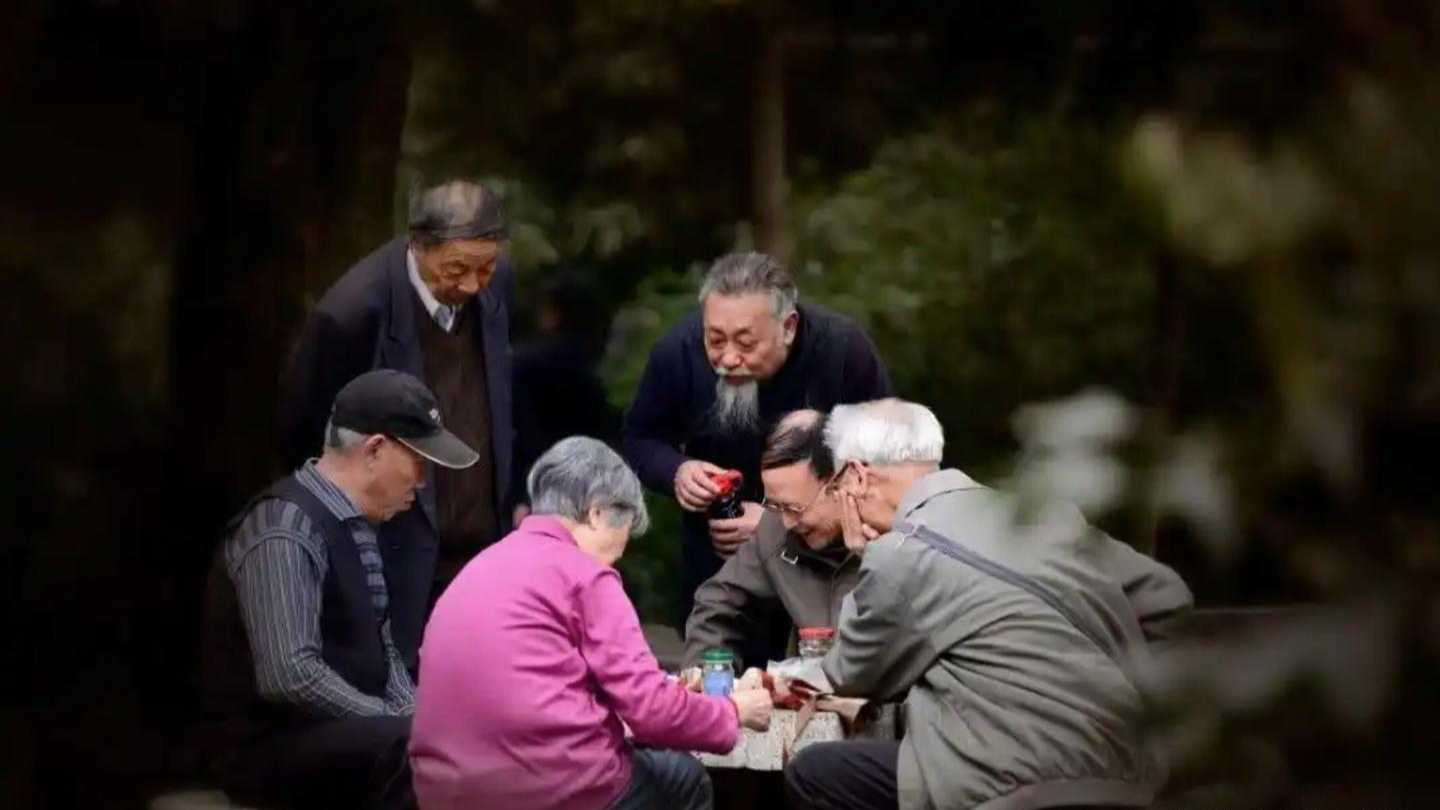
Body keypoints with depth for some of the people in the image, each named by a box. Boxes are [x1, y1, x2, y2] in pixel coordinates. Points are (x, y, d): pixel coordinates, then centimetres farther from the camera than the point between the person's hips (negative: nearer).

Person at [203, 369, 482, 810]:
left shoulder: (356, 525, 9)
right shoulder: (287, 530, -19)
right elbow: (289, 676, -27)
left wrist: (411, 714, -1)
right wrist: (399, 723, -19)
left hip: (342, 727, 9)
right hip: (273, 744, -9)